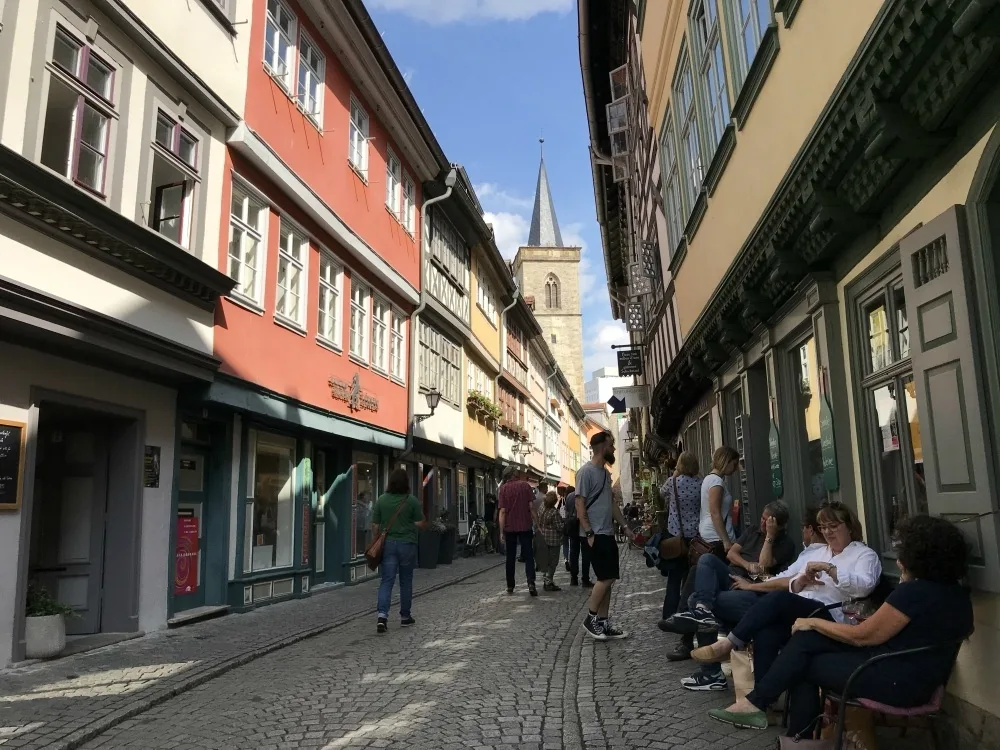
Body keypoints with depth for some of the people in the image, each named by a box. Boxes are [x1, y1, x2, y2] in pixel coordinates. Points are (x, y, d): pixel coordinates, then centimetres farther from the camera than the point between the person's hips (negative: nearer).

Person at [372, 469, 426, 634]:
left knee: (386, 581, 1)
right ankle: (405, 617, 22)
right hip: (407, 544, -1)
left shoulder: (381, 500, 0)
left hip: (388, 544, 1)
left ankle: (382, 615, -16)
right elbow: (420, 524, -5)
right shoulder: (412, 501, -7)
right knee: (406, 581, 12)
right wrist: (421, 512, 13)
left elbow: (375, 526, 3)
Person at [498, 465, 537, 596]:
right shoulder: (525, 485, 0)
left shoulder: (504, 488, -1)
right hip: (525, 526, 0)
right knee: (528, 555, 2)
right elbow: (531, 506, -4)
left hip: (510, 527, 0)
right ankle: (531, 583, -14)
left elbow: (502, 511, -5)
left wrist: (502, 531, -3)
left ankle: (510, 586, 15)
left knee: (511, 557, 11)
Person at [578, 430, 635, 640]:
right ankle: (591, 618, 6)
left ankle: (603, 622, 15)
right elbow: (580, 504, -16)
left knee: (608, 579, 9)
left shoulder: (606, 472, 15)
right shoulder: (586, 471, -13)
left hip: (608, 534, 9)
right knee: (606, 578, -9)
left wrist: (625, 526, 16)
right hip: (595, 535, -9)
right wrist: (589, 533, -20)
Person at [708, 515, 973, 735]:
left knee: (803, 663, 3)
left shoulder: (915, 592, -21)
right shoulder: (954, 592, 8)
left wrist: (813, 622, -3)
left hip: (897, 681, -9)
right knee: (805, 640, 4)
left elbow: (862, 636, -15)